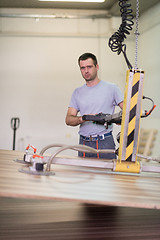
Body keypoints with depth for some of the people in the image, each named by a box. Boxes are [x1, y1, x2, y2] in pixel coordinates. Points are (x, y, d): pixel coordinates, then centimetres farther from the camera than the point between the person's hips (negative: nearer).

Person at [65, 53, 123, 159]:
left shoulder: (111, 88, 4)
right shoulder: (77, 92, 14)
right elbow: (69, 119, 6)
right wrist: (81, 119, -16)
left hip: (105, 143, -3)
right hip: (84, 143, 3)